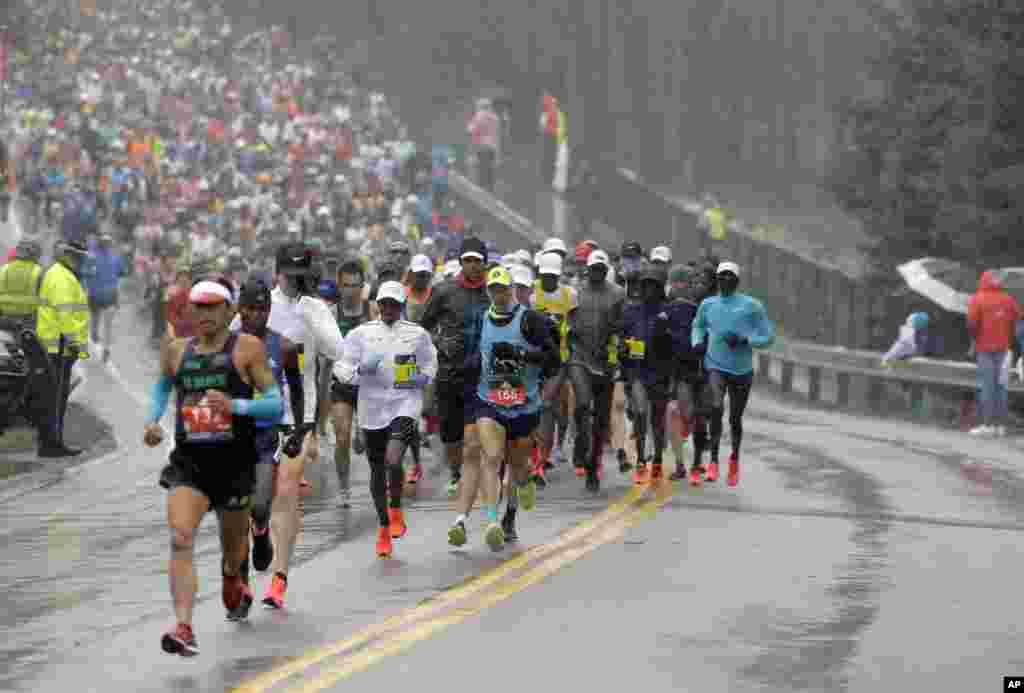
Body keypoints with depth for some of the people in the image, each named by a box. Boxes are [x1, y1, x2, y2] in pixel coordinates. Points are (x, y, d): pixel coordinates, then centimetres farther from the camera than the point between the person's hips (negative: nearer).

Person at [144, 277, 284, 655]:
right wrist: (152, 419, 10)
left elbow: (276, 404, -7)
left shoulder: (247, 348, -4)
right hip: (188, 462, 2)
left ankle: (233, 584, 55)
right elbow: (163, 386, 29)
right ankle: (184, 629, -26)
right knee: (180, 540, -20)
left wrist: (236, 405, -24)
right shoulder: (177, 351, 8)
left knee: (233, 544, 18)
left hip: (234, 463, -1)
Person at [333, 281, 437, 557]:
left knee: (393, 459, -23)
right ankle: (384, 527, 26)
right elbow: (341, 367, 2)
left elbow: (429, 364, 19)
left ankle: (396, 511, 4)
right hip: (372, 407, 2)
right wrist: (360, 370, -18)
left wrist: (422, 378, -2)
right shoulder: (361, 333, 3)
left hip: (405, 403, -2)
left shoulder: (417, 334, 5)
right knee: (377, 470, 9)